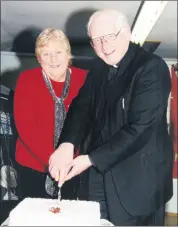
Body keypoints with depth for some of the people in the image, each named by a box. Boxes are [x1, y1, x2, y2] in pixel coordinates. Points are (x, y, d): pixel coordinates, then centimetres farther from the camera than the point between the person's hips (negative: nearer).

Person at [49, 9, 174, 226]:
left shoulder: (152, 68, -16)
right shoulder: (99, 67, 6)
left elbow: (140, 127, -22)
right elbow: (82, 105, 0)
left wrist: (91, 159, -21)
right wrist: (67, 144, -19)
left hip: (138, 178, -5)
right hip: (97, 175, 6)